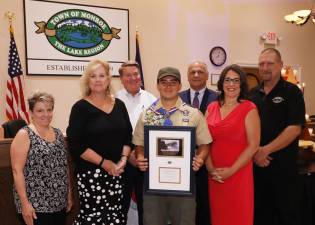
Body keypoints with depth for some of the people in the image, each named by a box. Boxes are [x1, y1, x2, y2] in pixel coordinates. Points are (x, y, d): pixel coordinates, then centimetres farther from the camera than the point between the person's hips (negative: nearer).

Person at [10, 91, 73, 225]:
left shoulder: (58, 134, 9)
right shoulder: (24, 135, -8)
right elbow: (17, 170, -12)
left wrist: (69, 194, 13)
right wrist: (25, 203, -16)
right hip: (35, 205, -5)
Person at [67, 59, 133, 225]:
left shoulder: (119, 105, 10)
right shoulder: (81, 107, -4)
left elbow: (128, 136, 12)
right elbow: (76, 145, -10)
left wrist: (123, 159, -4)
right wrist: (104, 163, -14)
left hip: (117, 172, 4)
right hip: (91, 173, -4)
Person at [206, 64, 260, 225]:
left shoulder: (249, 109, -5)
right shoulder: (211, 108, 6)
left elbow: (253, 145, -9)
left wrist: (231, 170, -13)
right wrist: (210, 169, -6)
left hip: (239, 174, -3)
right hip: (214, 175, 3)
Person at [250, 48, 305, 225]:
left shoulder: (292, 92, -4)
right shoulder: (253, 94, 9)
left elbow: (294, 129, -14)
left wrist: (265, 150, -17)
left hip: (283, 164, -4)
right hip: (256, 162, 4)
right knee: (260, 210, 15)